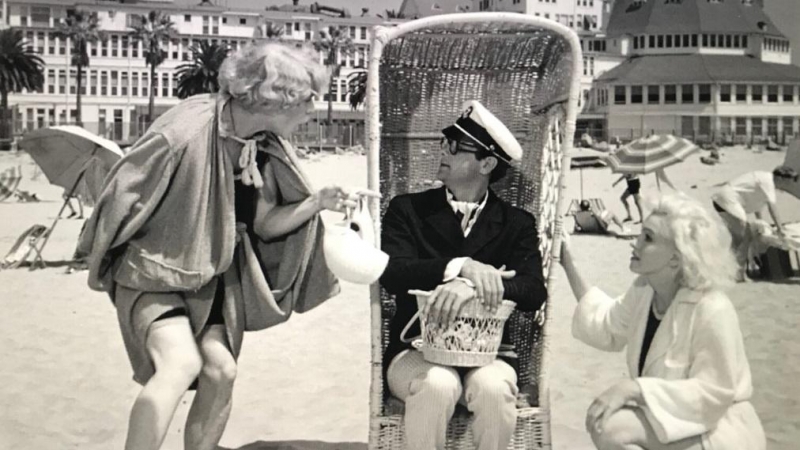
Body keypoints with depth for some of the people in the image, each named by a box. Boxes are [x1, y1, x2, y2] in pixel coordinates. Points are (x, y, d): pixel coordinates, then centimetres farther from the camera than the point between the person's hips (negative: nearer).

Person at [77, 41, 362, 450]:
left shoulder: (265, 147, -4)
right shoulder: (185, 131, -27)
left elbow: (264, 224, 1)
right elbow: (123, 192, -17)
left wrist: (316, 203, -15)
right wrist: (102, 262, -5)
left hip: (213, 276, 6)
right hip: (154, 270, -6)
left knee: (220, 371, -6)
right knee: (181, 361, -27)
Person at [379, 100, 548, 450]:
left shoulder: (516, 224, 6)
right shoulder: (407, 210, 5)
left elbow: (534, 292, -11)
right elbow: (392, 273, -12)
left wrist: (471, 286, -30)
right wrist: (460, 266, -27)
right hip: (416, 350, 0)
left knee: (494, 387, -33)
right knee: (437, 385, -34)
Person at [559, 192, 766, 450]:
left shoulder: (712, 310, -25)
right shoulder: (644, 290, 0)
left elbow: (713, 393, -24)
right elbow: (607, 326, 14)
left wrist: (634, 388, -32)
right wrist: (568, 264, 11)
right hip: (673, 421, 9)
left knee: (611, 428, -26)